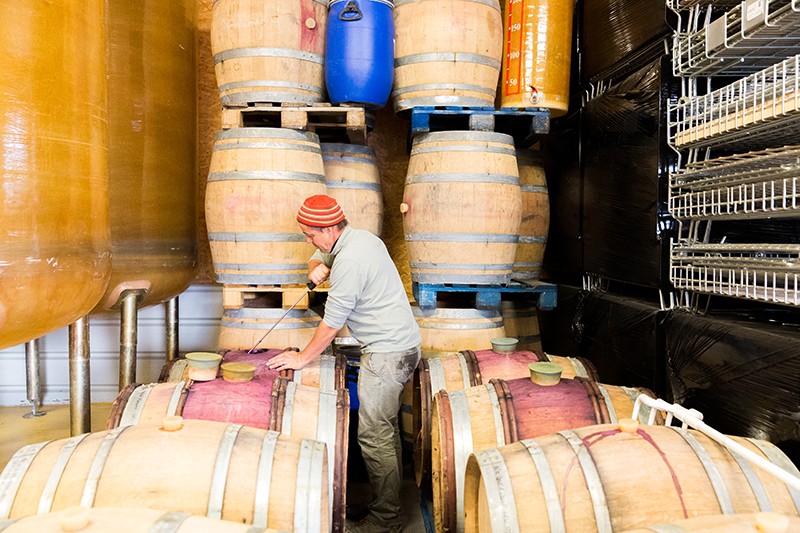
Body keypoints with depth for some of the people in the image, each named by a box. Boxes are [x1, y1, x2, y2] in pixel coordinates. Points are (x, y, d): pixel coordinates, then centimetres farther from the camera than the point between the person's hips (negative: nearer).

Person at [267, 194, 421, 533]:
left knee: (374, 436, -4)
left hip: (387, 353, -11)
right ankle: (389, 499, 31)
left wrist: (303, 358, -5)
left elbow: (332, 323, -17)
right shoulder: (358, 237, 9)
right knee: (385, 428, 19)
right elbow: (318, 257, 23)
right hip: (402, 344, 11)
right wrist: (318, 268, -2)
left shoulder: (349, 260, -22)